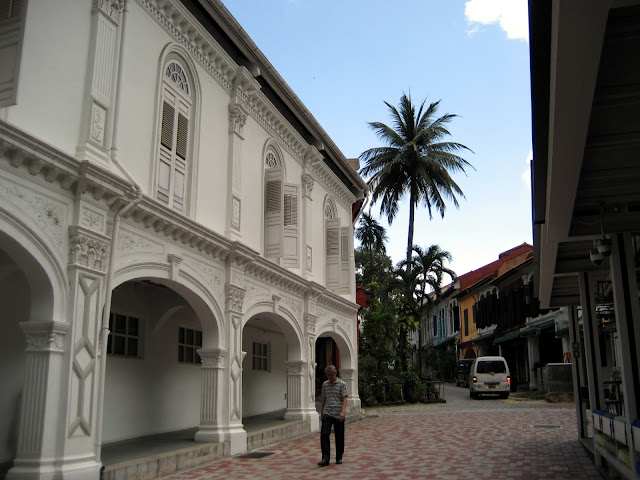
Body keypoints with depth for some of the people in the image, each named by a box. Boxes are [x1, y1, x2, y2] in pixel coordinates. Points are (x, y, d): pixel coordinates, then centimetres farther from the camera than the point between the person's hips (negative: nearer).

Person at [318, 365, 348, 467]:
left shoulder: (342, 384, -1)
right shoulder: (325, 384, 11)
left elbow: (344, 399, -8)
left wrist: (343, 411, -20)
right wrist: (321, 412, 19)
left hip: (338, 415, -2)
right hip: (327, 413, 3)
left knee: (339, 436, 5)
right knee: (324, 434, -11)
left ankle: (339, 457, 19)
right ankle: (325, 458, -10)